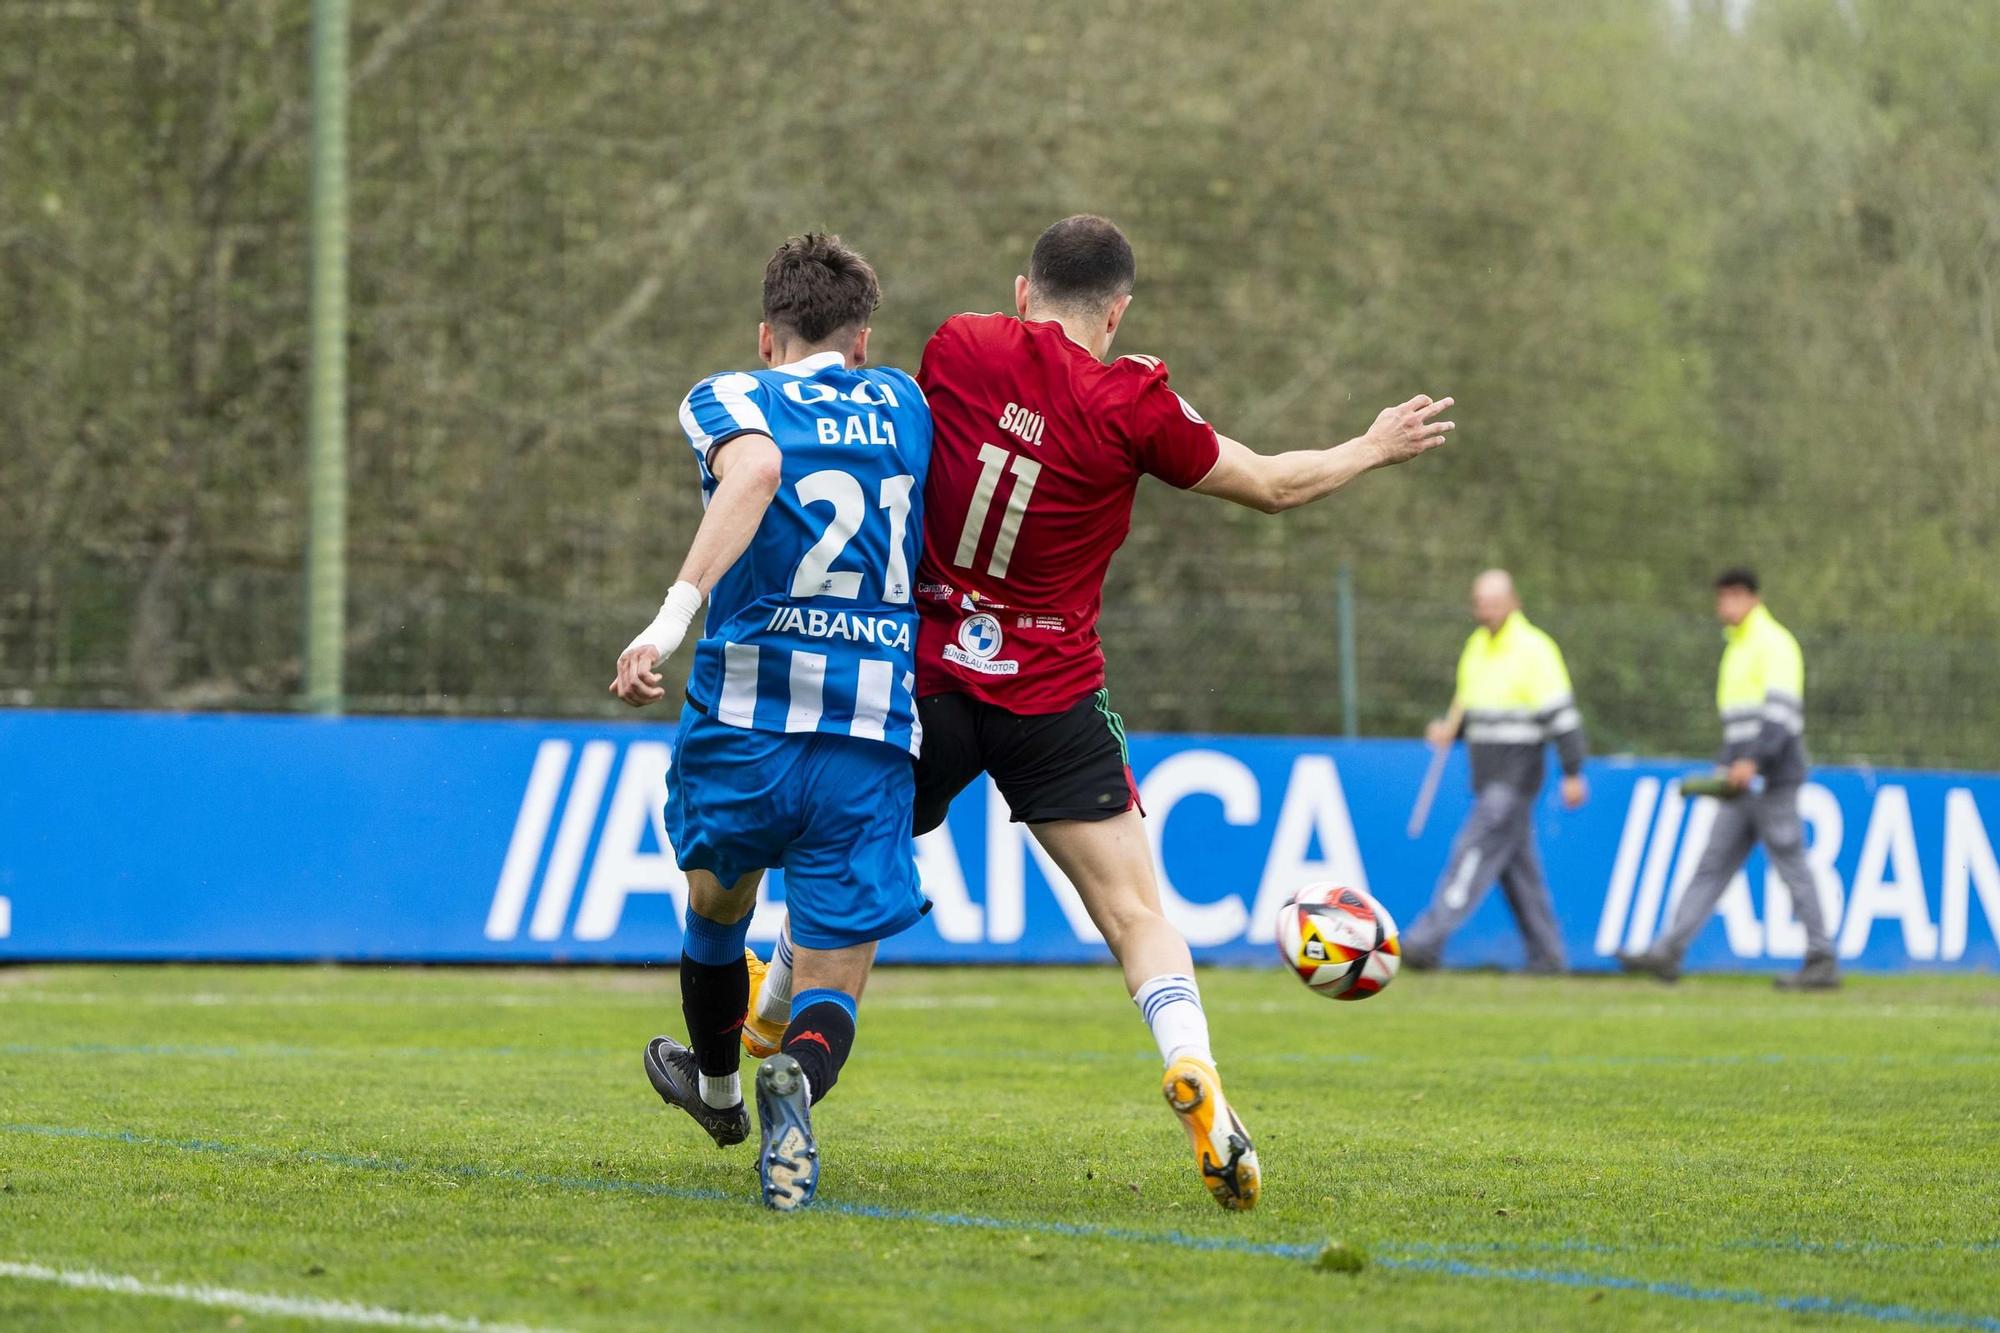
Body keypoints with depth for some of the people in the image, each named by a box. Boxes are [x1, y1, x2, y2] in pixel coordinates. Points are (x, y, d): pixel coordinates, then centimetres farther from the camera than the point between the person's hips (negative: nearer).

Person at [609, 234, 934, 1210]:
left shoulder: (728, 401, 2)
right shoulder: (903, 404, 15)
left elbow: (757, 469, -21)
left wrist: (674, 614, -29)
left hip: (747, 718, -1)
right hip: (875, 736, 1)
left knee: (716, 905, 28)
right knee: (835, 974, 3)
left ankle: (716, 1086, 50)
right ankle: (798, 1081, -31)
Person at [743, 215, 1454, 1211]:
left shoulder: (956, 349, -4)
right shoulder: (1129, 405, -10)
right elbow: (1268, 484, 2)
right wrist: (1374, 449, 20)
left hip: (924, 678, 2)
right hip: (1052, 698, -2)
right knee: (1134, 911, -2)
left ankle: (764, 1024, 39)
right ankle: (1192, 1071, -22)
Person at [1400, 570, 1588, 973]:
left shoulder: (1534, 649, -11)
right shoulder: (1477, 646, 14)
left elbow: (1561, 714, -14)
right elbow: (1467, 705, 22)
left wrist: (1573, 773, -16)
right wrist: (1449, 729, 0)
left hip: (1517, 776, -8)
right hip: (1488, 778, 8)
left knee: (1473, 853, -14)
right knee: (1519, 867, 10)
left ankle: (1429, 940, -19)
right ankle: (1546, 954, 15)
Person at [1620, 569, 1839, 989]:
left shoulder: (1774, 644, -8)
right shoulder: (1736, 648, 21)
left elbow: (1780, 710, -19)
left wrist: (1753, 761, -27)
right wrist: (1731, 766, 21)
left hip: (1772, 780, -9)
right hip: (1742, 784, 9)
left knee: (1792, 868, -6)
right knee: (1712, 865, 3)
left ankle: (1822, 962, -1)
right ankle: (1667, 952, -1)